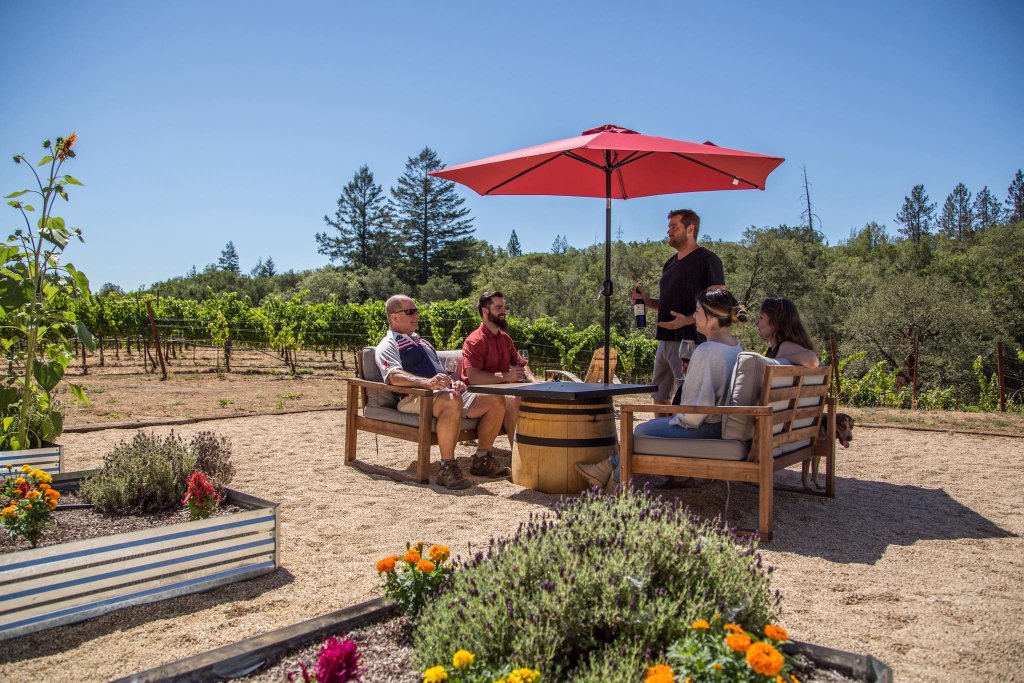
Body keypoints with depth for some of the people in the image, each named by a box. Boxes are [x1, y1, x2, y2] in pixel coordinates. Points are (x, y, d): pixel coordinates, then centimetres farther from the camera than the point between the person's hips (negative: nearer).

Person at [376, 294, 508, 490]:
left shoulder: (421, 341, 32)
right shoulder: (388, 345, 5)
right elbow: (394, 376, -15)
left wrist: (454, 382, 7)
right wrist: (427, 382, -33)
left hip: (446, 392, 8)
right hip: (415, 398, -8)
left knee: (496, 401, -6)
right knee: (452, 401, -40)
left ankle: (482, 459, 1)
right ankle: (448, 467, -34)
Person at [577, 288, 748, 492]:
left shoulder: (706, 351, -23)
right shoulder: (736, 348, 7)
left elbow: (701, 403, -25)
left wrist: (678, 420, -9)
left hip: (705, 428, -9)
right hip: (722, 424, 10)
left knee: (642, 431, 3)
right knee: (655, 424, 18)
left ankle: (616, 482, 22)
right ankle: (608, 468, 24)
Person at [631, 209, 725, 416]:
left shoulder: (706, 259, -6)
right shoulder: (671, 263, 19)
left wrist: (688, 320, -24)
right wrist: (646, 300, 8)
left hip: (689, 340, -9)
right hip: (665, 339, 9)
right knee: (660, 397, 13)